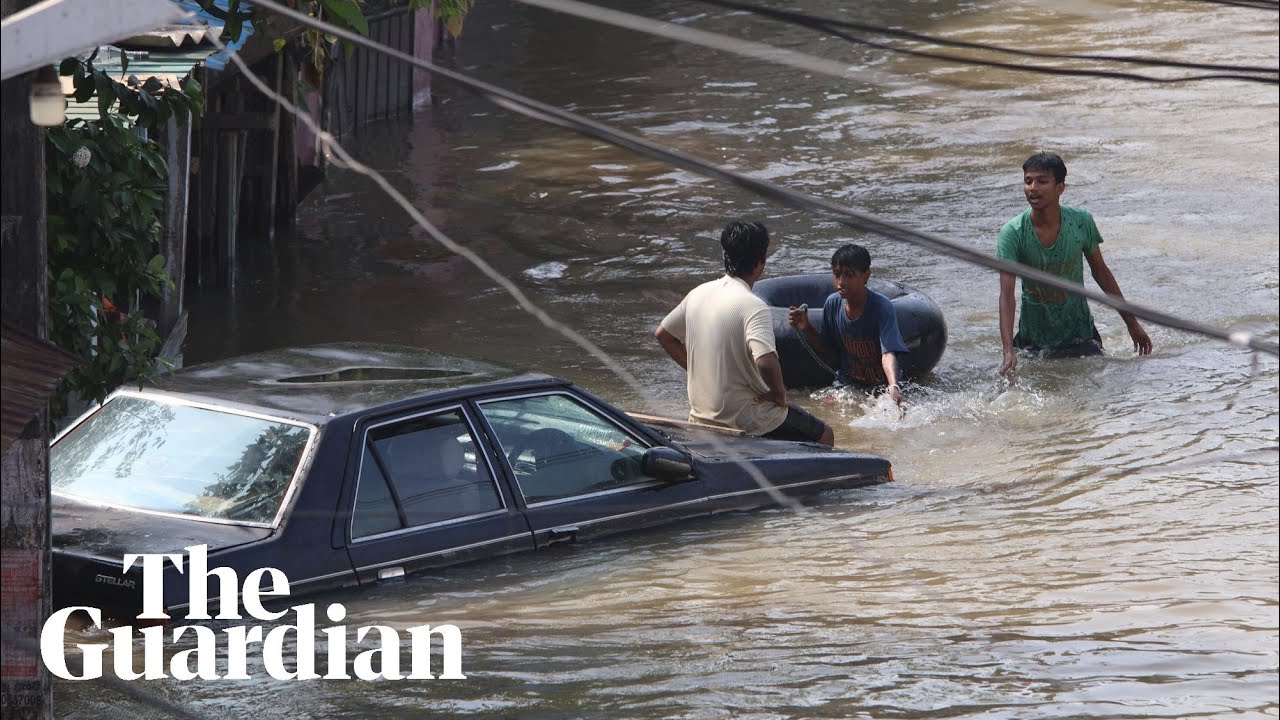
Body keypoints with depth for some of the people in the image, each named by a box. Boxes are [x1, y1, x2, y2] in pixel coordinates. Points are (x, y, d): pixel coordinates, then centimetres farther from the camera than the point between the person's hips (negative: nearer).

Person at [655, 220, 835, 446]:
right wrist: (779, 393, -16)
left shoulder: (699, 294, 1)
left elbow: (662, 334, 15)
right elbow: (765, 362, -35)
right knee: (824, 437, 9)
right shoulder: (753, 306, -22)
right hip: (744, 418, -8)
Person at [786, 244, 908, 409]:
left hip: (880, 385, -5)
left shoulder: (882, 308, -20)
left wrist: (893, 386, -52)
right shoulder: (833, 303, -4)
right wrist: (806, 328, -7)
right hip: (847, 383, 5)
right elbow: (824, 346, 13)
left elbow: (888, 353, -33)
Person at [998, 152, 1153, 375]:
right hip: (1032, 338, -1)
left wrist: (1132, 323, 9)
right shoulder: (1012, 233, -20)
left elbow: (1100, 272, 3)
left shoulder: (1081, 222, -13)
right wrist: (1009, 351, -38)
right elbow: (1006, 294, -26)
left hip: (1078, 333, 1)